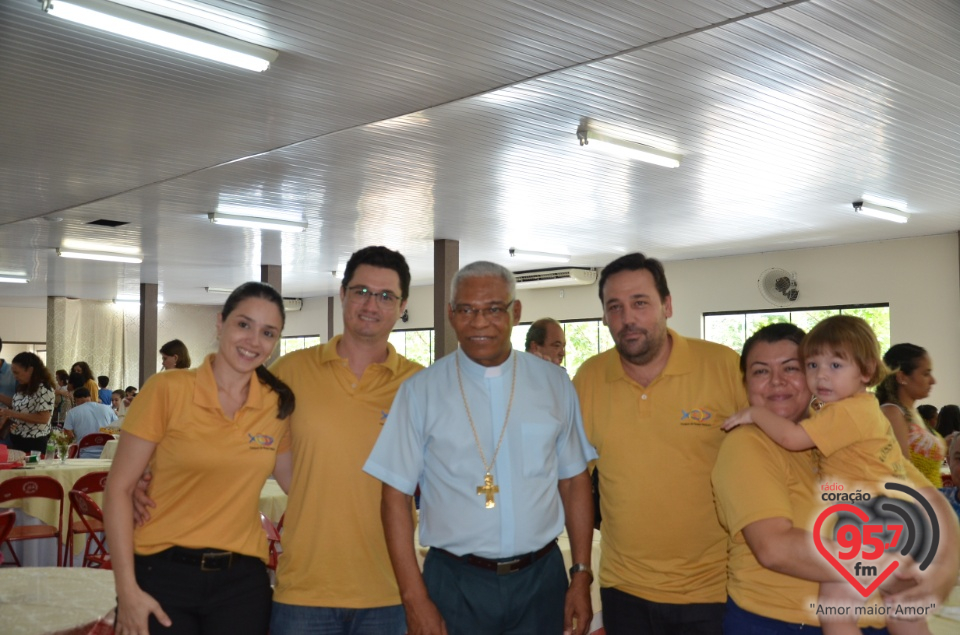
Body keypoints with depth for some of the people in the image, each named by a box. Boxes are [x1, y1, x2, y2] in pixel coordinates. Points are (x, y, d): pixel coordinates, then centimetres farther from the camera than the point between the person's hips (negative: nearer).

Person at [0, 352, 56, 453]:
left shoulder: (44, 389, -19)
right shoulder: (23, 387, 8)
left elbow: (43, 418, -24)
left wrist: (14, 414, -24)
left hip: (34, 442, -8)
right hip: (16, 439, 8)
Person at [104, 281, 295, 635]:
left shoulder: (278, 404, 1)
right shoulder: (167, 390, -8)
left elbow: (296, 482, 13)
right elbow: (119, 489, -6)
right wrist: (126, 589, -10)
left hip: (241, 581, 3)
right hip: (162, 572, -2)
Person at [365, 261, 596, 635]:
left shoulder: (554, 385, 1)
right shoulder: (420, 392, -5)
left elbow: (574, 482, 6)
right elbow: (396, 496, -5)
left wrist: (582, 576, 3)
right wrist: (415, 600, -8)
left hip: (542, 580, 2)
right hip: (454, 585, -2)